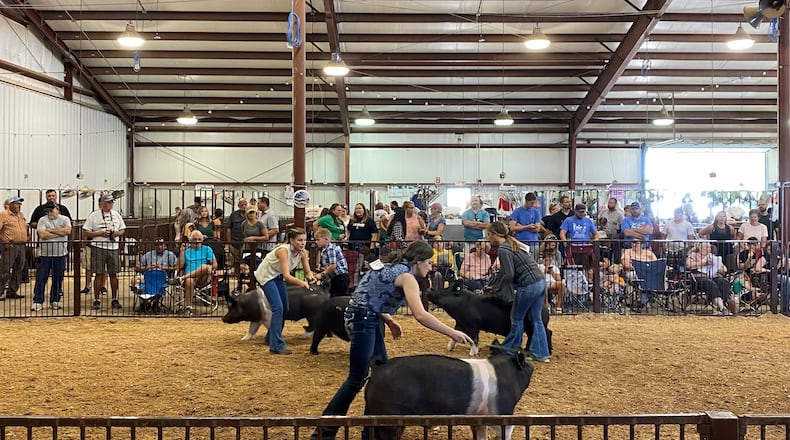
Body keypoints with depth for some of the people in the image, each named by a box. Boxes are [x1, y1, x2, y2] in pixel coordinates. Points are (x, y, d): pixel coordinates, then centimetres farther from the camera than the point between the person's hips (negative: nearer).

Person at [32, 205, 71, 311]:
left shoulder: (64, 219, 5)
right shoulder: (42, 220, 1)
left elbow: (68, 230, -13)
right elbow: (42, 235, -13)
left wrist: (51, 230, -12)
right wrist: (60, 233, -10)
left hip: (60, 254, 1)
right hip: (45, 254, -1)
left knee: (58, 279, 7)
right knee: (41, 279, -2)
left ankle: (55, 301, 19)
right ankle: (37, 301, 3)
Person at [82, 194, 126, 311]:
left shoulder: (116, 214, 13)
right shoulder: (93, 215, 0)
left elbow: (123, 229, 17)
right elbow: (86, 232, -2)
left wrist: (118, 233, -4)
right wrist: (100, 233, -14)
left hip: (114, 248, 4)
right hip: (98, 248, -3)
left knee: (114, 274, 5)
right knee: (99, 274, -2)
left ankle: (115, 300, 12)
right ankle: (96, 300, 6)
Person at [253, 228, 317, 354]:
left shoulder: (303, 252, -13)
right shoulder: (284, 250, -33)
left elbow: (307, 271, -11)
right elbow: (286, 275, -40)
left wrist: (311, 277, -35)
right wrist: (302, 283, -56)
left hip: (278, 276, 8)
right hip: (266, 275, -8)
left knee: (284, 308, 11)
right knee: (278, 307, -19)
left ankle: (271, 337, 34)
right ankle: (276, 346, -18)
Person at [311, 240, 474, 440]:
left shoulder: (395, 267, 14)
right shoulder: (406, 276, -15)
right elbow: (420, 315, -26)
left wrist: (390, 321, 10)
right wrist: (452, 333, -23)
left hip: (369, 317, 10)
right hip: (363, 319, -10)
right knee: (357, 378, -4)